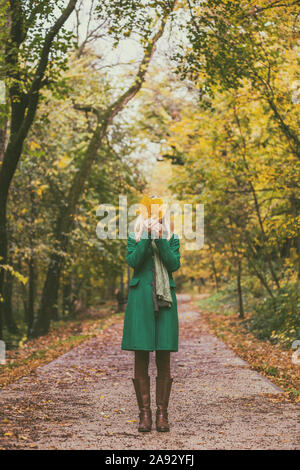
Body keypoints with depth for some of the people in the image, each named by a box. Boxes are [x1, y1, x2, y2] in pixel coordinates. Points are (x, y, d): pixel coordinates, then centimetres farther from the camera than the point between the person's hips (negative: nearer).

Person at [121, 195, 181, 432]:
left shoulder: (171, 238, 11)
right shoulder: (135, 237, 9)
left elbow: (175, 264, -6)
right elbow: (133, 260, -9)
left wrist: (160, 239, -11)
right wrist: (147, 235, -14)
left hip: (164, 301, 0)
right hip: (141, 300, 0)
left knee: (163, 360, 1)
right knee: (141, 358, -1)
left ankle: (162, 414, 7)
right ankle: (145, 413, 5)